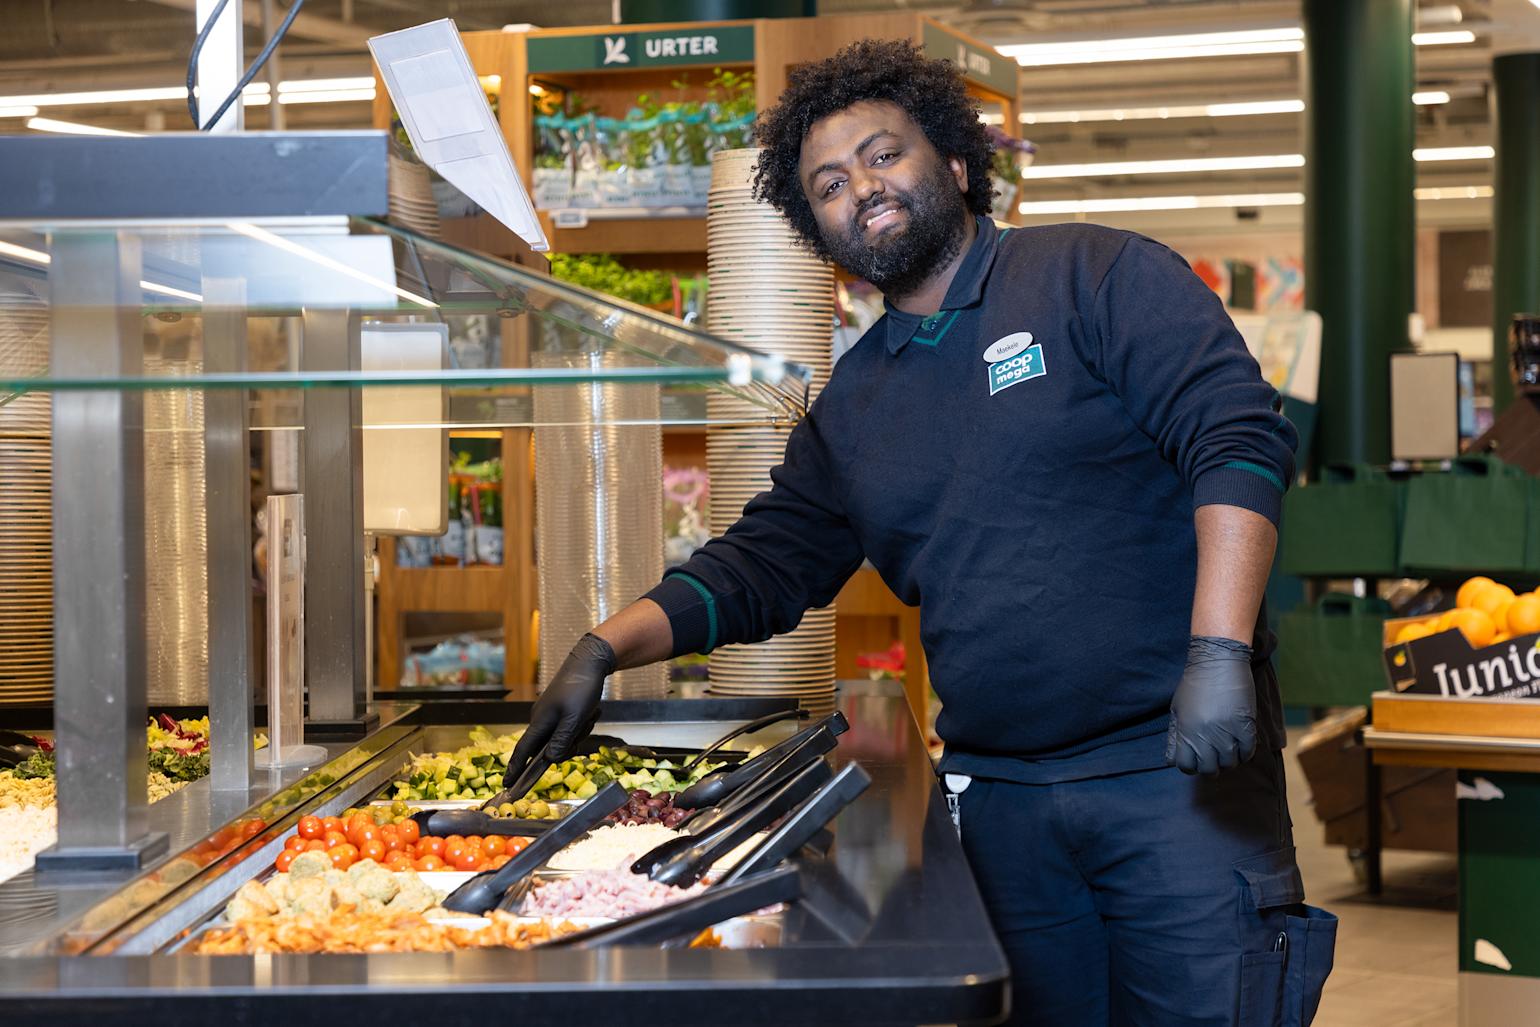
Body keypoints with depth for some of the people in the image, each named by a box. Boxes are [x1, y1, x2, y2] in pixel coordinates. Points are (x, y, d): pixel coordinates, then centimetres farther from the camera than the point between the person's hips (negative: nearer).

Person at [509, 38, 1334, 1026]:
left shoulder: (1094, 277, -2)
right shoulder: (850, 407, 15)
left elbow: (1239, 436, -11)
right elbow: (759, 569, 18)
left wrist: (1219, 650, -22)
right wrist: (602, 650, 3)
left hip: (1175, 769, -5)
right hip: (1000, 794, 5)